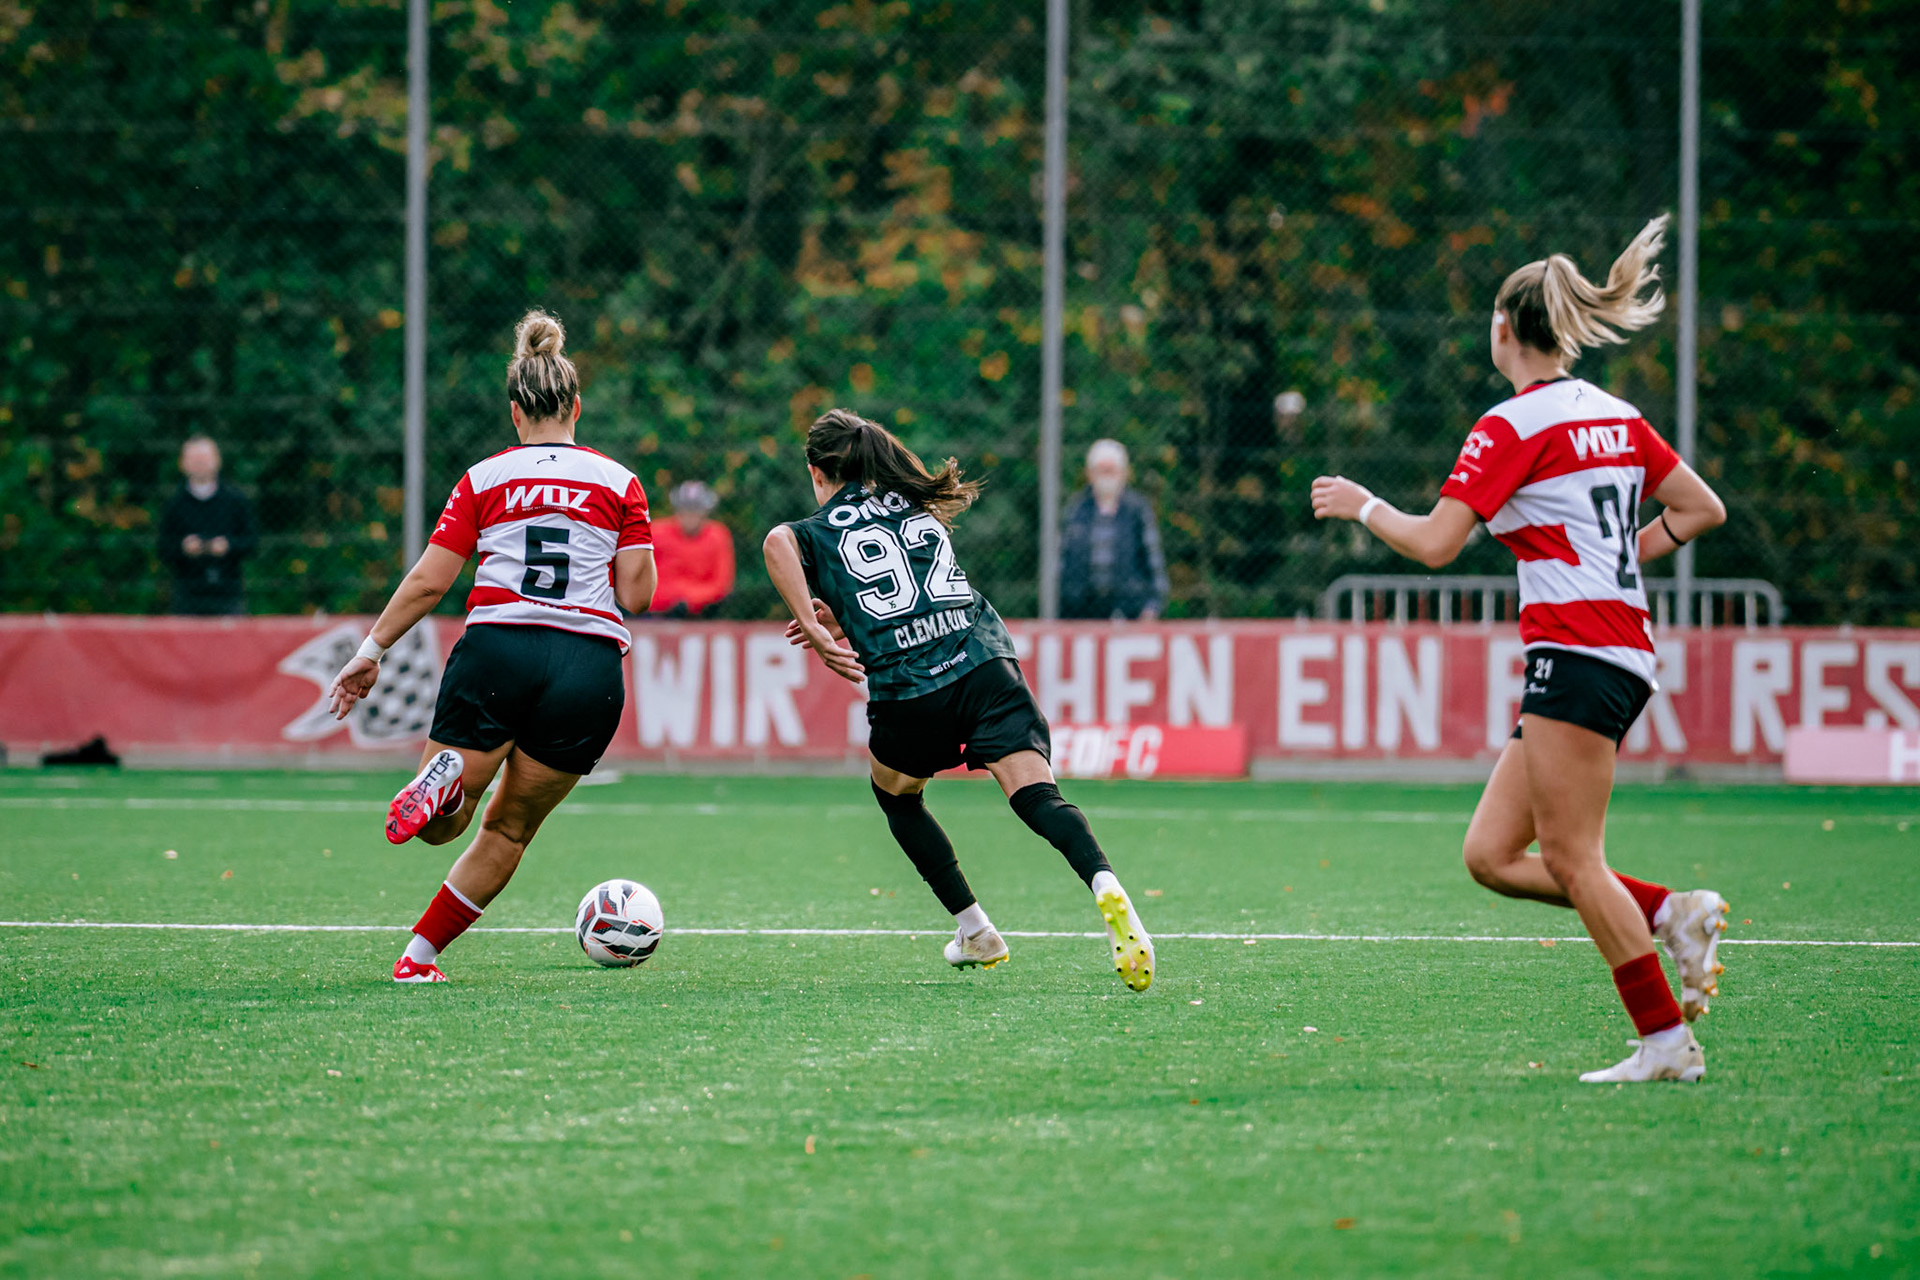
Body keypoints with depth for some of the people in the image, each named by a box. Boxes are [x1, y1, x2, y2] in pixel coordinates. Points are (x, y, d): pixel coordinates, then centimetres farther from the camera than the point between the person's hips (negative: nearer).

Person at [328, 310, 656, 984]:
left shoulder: (484, 480, 9)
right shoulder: (618, 482, 9)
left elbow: (429, 581, 3)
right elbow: (636, 593, 3)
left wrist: (371, 650, 10)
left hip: (496, 653, -1)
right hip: (590, 668, 1)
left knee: (440, 827, 8)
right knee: (509, 829, 16)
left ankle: (446, 777, -28)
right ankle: (421, 954, 8)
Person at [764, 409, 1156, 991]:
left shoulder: (819, 531, 12)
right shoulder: (919, 507, 26)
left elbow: (778, 541, -14)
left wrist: (816, 634, -10)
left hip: (906, 692, -2)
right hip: (986, 665, 2)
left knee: (895, 792, 27)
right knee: (1037, 795, -13)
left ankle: (974, 930, 25)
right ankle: (1105, 885, -42)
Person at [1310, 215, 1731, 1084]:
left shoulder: (1512, 427, -9)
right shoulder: (1615, 415, 15)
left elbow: (1434, 544, -13)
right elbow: (1703, 509, 20)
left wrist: (1361, 504, 4)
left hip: (1575, 649, -9)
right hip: (1623, 649, 9)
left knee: (1571, 858, -7)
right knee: (1491, 855, 8)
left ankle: (1666, 1042, -10)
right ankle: (1671, 914, 1)